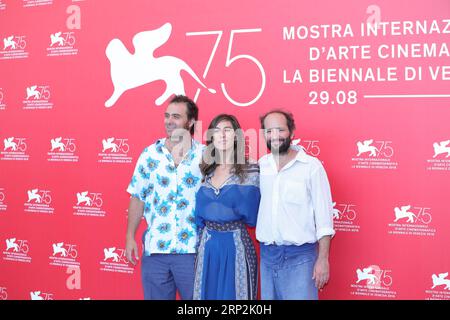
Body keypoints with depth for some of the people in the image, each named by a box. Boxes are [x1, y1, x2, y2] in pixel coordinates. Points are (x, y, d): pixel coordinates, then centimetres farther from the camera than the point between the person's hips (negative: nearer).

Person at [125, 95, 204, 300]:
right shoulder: (149, 154, 3)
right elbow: (138, 198, 7)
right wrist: (130, 237, 5)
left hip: (192, 250, -2)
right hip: (154, 248, 2)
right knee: (155, 296, 12)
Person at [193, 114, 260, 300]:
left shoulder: (251, 171, -6)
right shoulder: (206, 172, 8)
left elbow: (252, 217, -7)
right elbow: (200, 216, 14)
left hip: (236, 245, -4)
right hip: (207, 245, 4)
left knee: (234, 293, 4)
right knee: (209, 293, 11)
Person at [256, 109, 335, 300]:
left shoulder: (311, 166, -8)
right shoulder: (260, 165, 4)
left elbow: (324, 217, -8)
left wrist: (323, 259, -10)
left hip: (300, 256, -4)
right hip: (266, 253, 4)